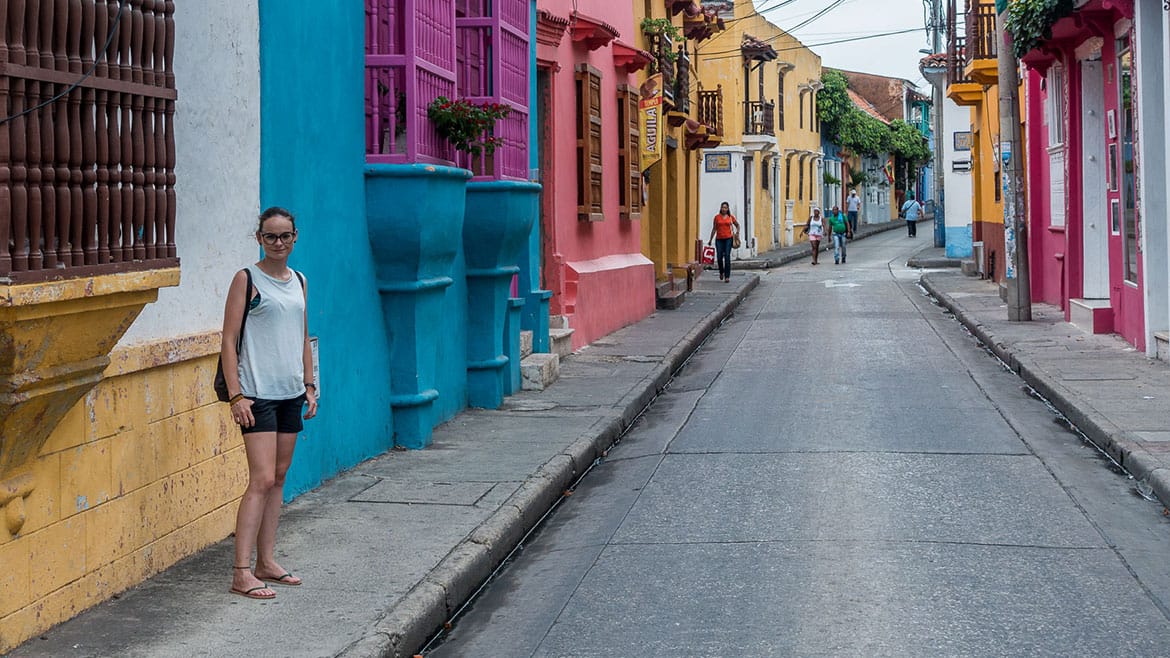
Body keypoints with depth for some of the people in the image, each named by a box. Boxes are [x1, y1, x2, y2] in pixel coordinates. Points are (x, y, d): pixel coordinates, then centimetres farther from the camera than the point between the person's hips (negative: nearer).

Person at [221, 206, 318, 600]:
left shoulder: (298, 282, 13)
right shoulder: (247, 280, -6)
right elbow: (229, 340, -10)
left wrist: (309, 384, 14)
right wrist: (236, 395, -15)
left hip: (291, 393, 7)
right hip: (258, 394, -7)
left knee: (278, 479, 11)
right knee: (262, 480, -13)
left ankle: (266, 561, 19)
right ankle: (242, 572, -11)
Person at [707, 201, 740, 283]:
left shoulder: (731, 217, 6)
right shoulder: (717, 217, 6)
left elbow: (737, 225, 21)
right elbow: (714, 229, 10)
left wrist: (737, 232, 4)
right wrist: (710, 239, 10)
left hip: (728, 238, -1)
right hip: (719, 239, 1)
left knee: (727, 257, -8)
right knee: (719, 257, -2)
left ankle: (727, 276, -5)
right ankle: (721, 272, 26)